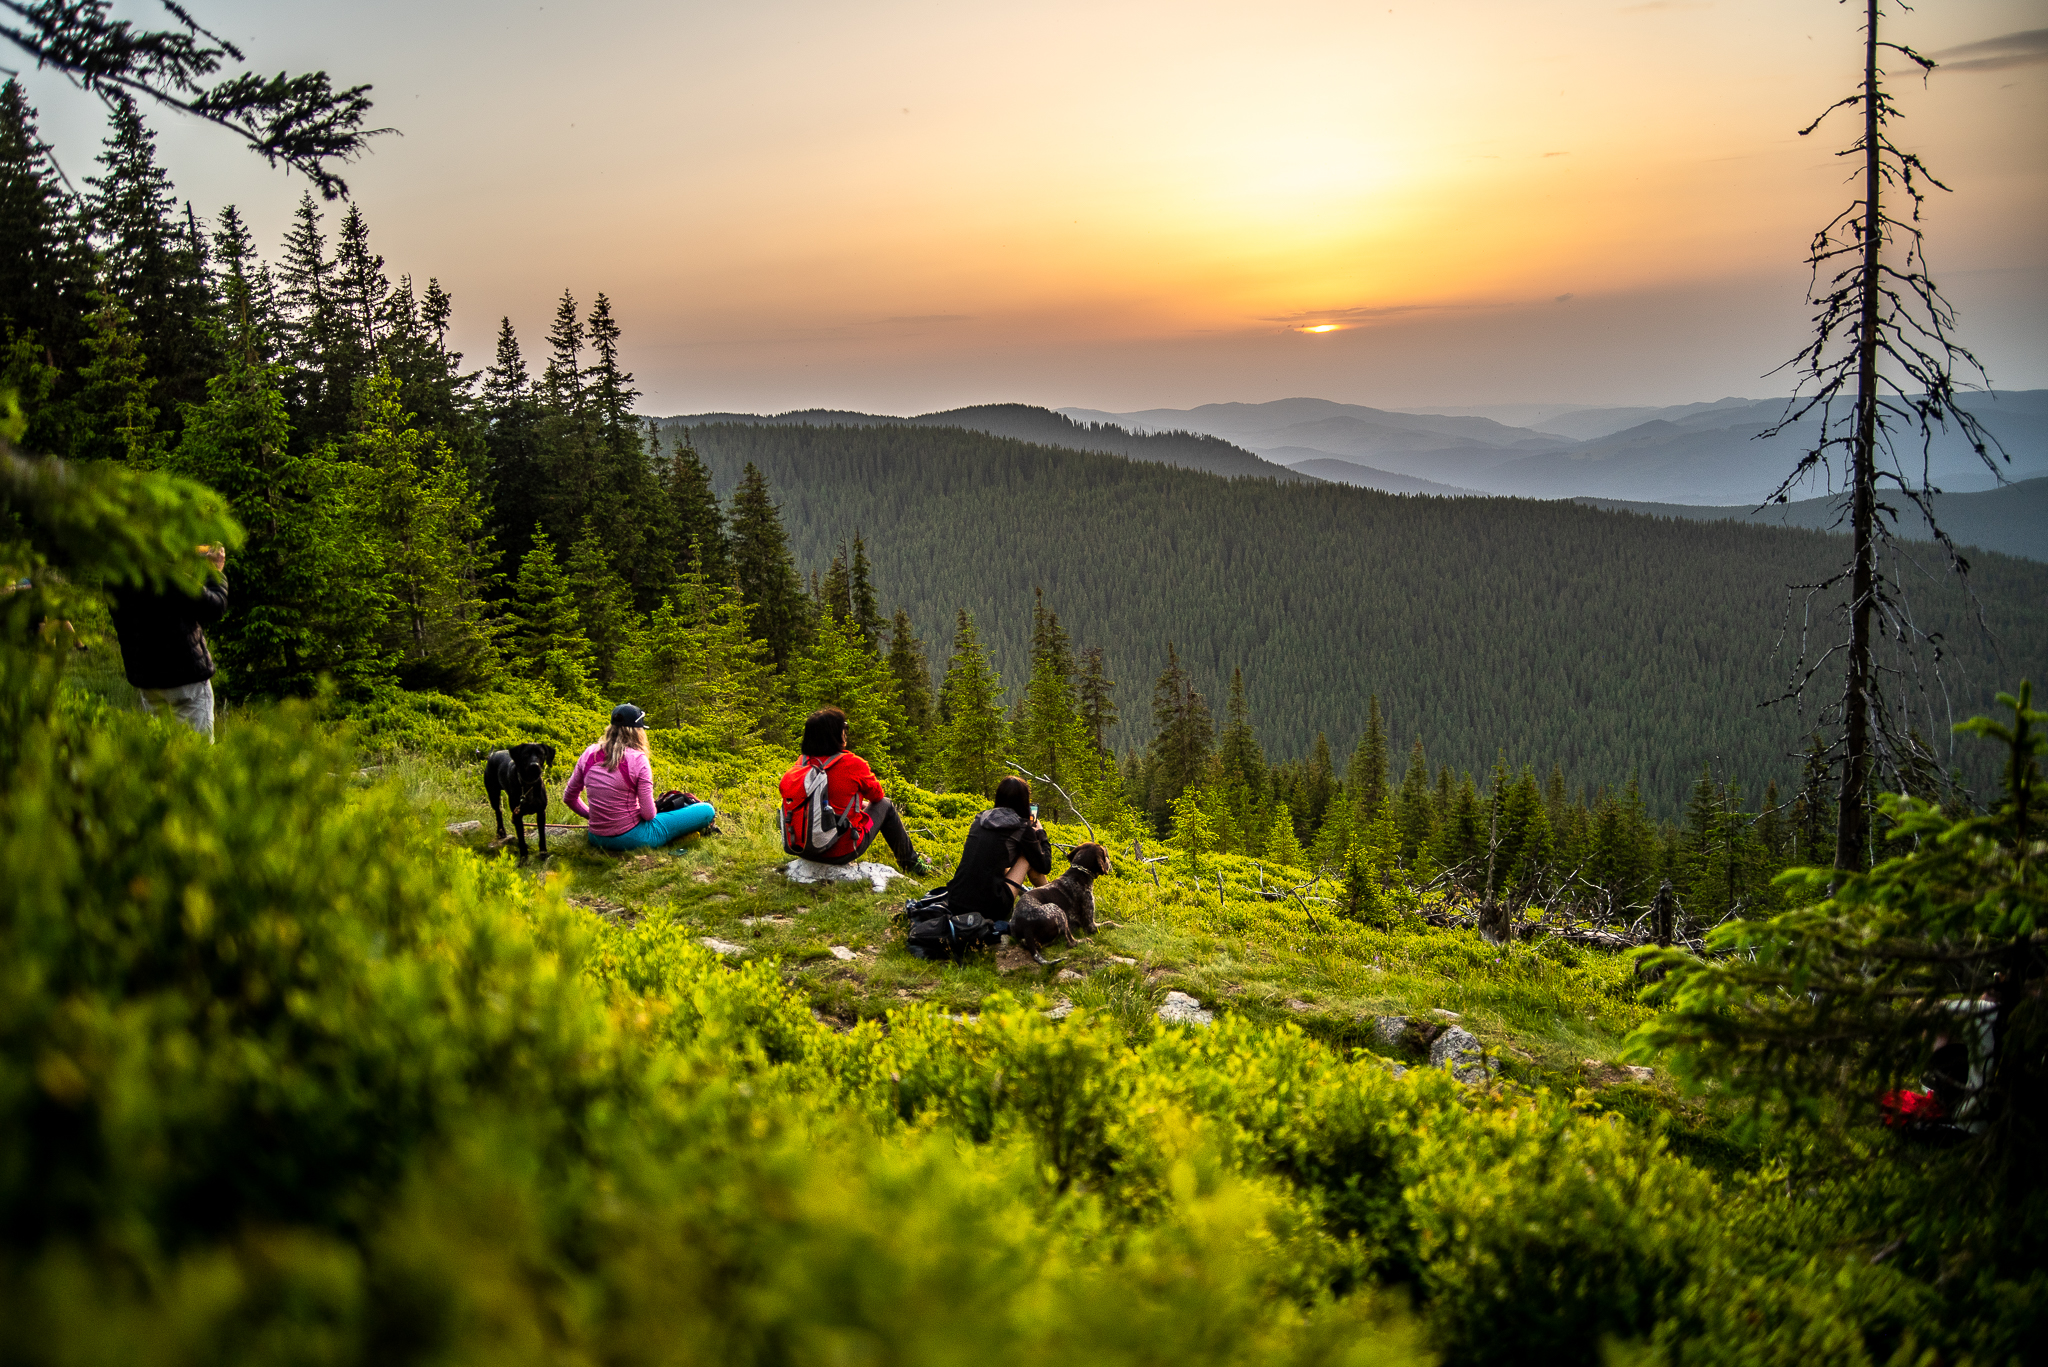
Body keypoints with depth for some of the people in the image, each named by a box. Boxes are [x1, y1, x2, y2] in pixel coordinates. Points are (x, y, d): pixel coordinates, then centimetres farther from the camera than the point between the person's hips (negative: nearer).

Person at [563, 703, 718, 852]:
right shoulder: (637, 760, -17)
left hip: (596, 840, 7)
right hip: (630, 839, -7)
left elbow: (569, 797, 9)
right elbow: (648, 814, -16)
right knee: (707, 810, 2)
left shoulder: (589, 754, -2)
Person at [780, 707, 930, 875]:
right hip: (842, 852, -6)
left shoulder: (802, 762, -3)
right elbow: (877, 794, 2)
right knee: (885, 805, 19)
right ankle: (910, 863, 32)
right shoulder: (852, 764, -18)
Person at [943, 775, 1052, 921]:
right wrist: (1040, 833, 25)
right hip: (989, 910, -6)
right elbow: (1044, 867, 9)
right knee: (1028, 856, 15)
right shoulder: (1022, 828, -3)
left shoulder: (980, 819, 13)